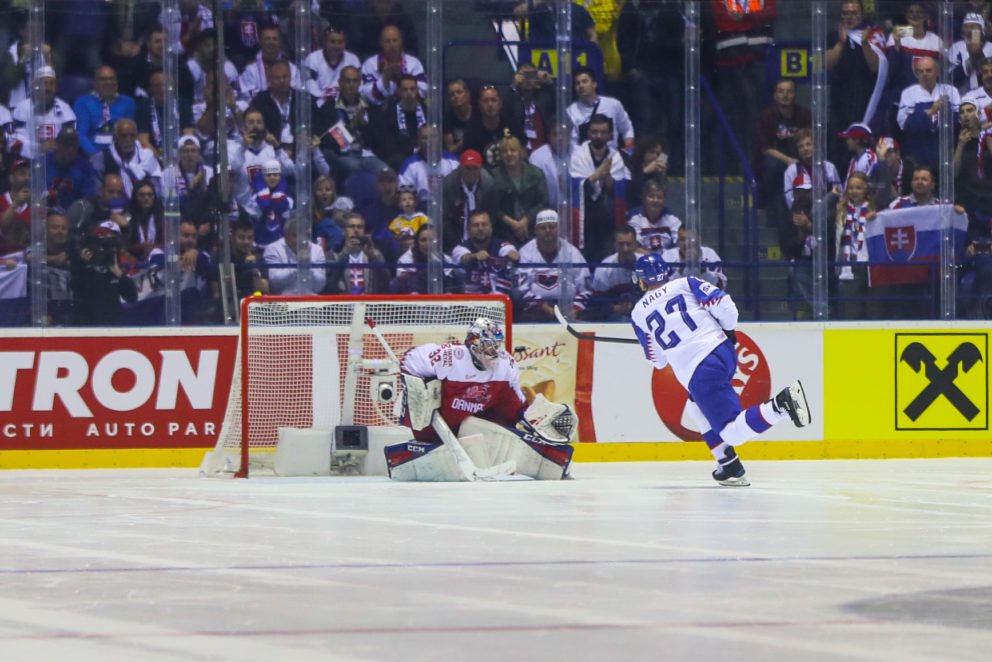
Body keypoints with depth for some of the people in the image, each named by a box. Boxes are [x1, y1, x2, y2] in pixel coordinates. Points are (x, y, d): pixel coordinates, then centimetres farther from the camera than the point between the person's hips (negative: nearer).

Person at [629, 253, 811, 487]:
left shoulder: (639, 313, 9)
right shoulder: (685, 284, 8)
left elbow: (657, 360, 18)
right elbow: (723, 304, -3)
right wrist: (729, 331, 16)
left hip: (698, 375, -5)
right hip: (724, 352, 5)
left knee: (732, 430, -5)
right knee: (697, 408, 28)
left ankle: (781, 404, -32)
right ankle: (730, 468, 17)